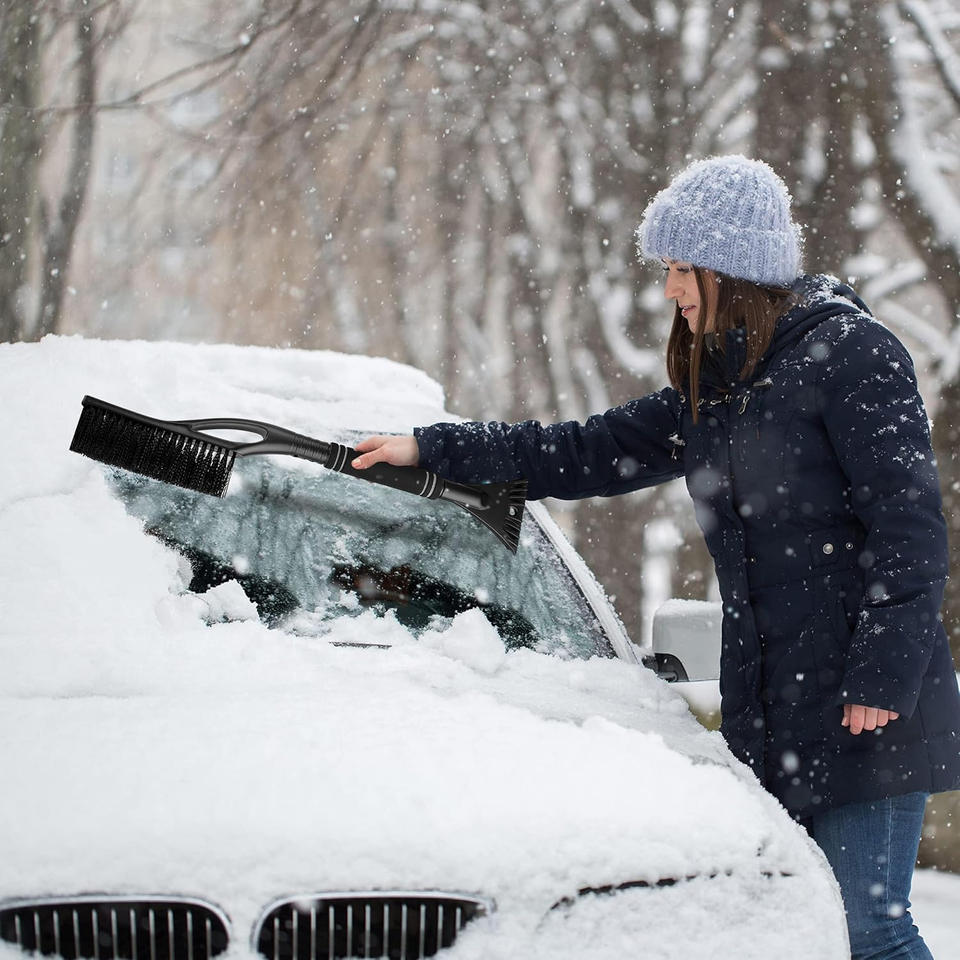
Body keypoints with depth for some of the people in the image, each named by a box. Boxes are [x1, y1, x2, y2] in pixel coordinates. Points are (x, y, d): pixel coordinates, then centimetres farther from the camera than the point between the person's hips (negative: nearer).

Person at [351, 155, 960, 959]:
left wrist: (884, 680, -17)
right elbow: (587, 455, 26)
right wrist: (432, 450, 25)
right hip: (767, 714, 7)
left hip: (864, 712, -7)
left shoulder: (851, 351, -4)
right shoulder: (712, 391, 20)